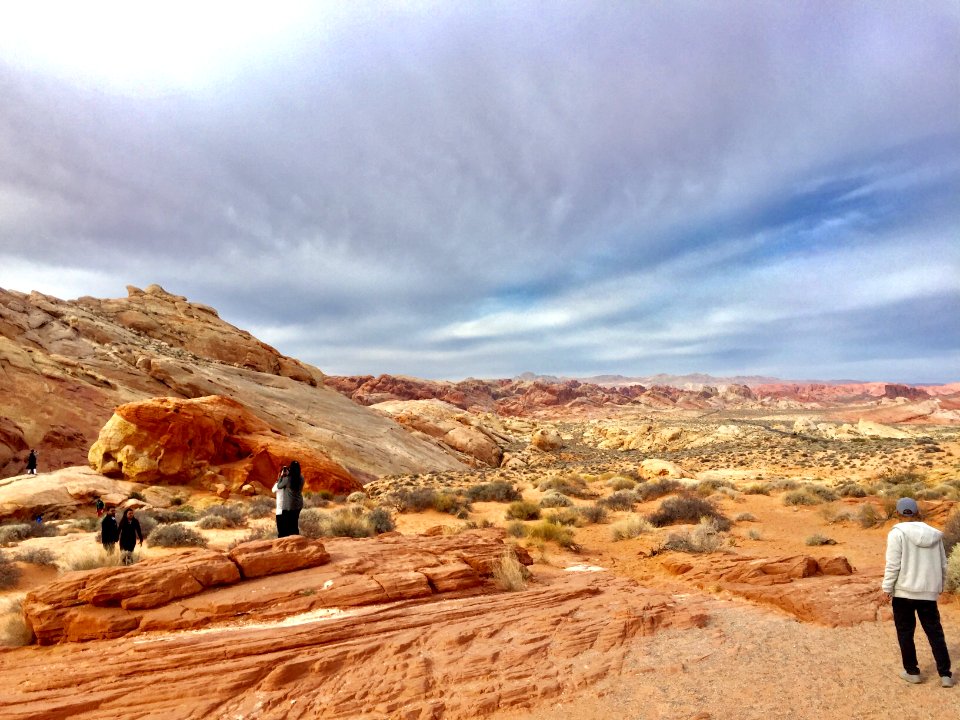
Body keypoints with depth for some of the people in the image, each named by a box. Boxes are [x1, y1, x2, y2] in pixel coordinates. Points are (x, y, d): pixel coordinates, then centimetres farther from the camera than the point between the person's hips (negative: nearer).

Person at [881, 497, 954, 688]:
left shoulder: (897, 533, -13)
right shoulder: (934, 534, 4)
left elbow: (893, 565, -15)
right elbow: (942, 564, 12)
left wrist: (887, 588, -6)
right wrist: (940, 585, 27)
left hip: (904, 591, -4)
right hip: (929, 592, 4)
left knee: (905, 632, 9)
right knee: (935, 631, 15)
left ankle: (912, 672, 16)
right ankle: (945, 674, 15)